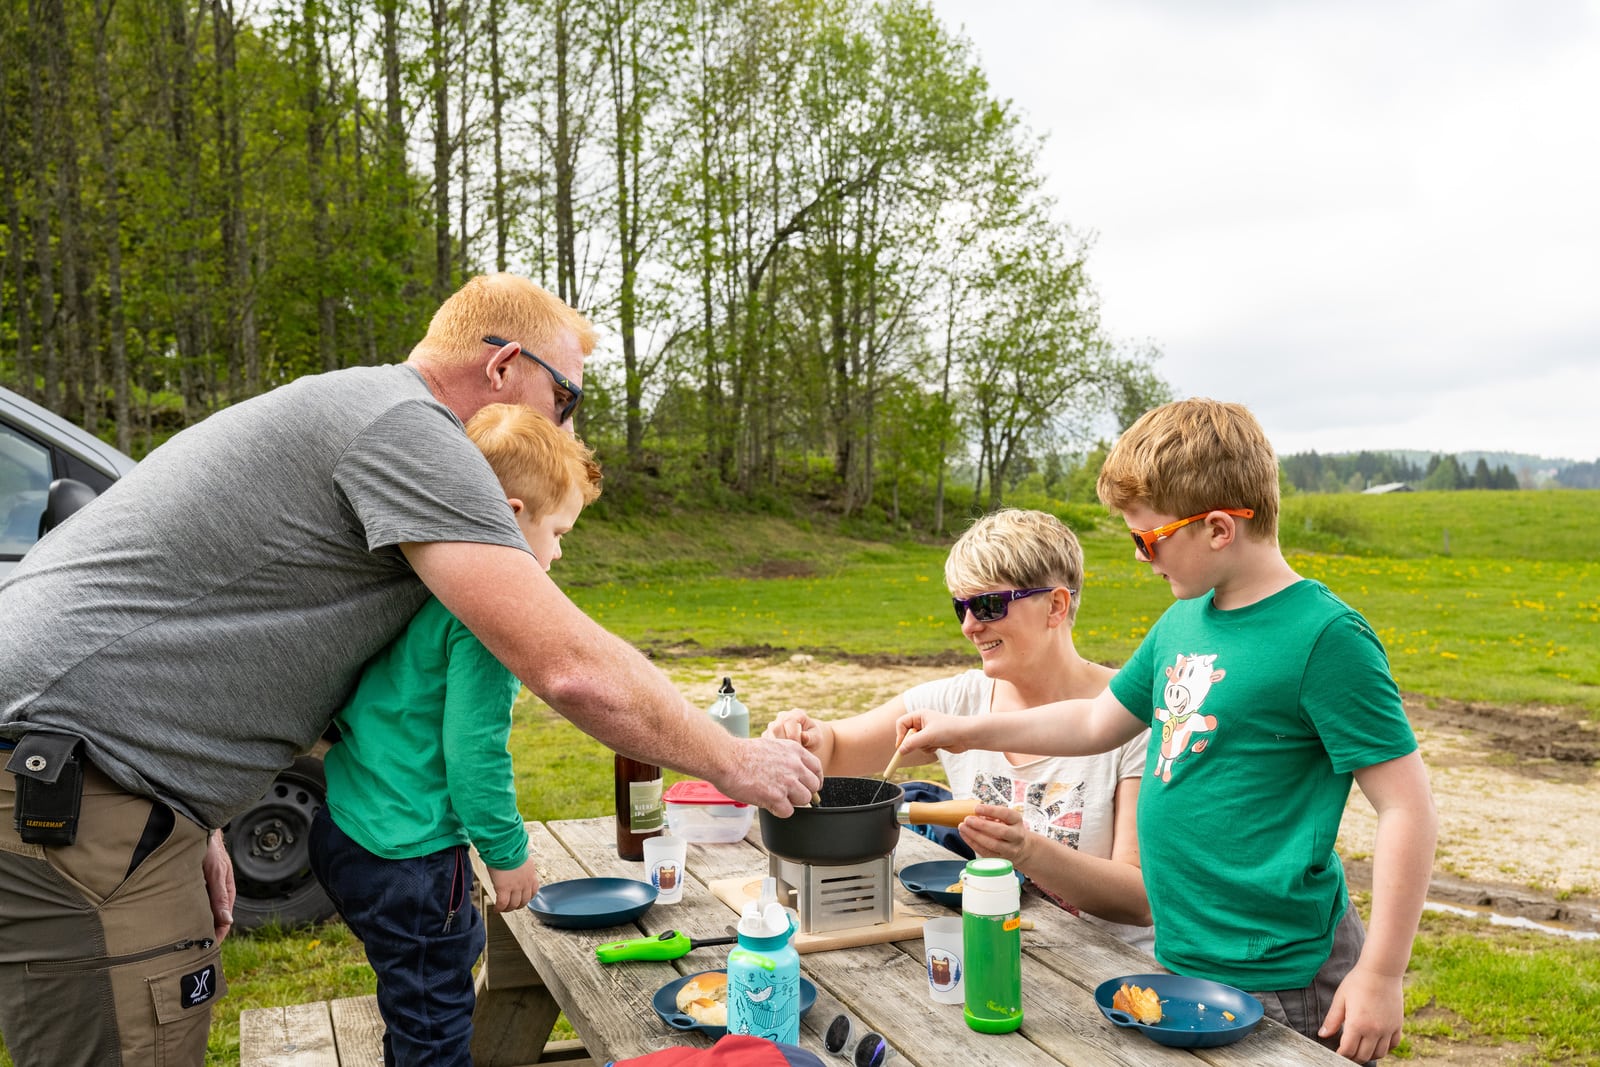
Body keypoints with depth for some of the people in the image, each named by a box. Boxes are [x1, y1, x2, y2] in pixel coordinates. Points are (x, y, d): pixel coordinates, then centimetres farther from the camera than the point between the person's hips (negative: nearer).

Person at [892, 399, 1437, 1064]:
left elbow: (1409, 810, -17)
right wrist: (967, 732, 17)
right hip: (1182, 959, 7)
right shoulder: (1184, 620, 5)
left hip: (1280, 984, -7)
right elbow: (1100, 721, 18)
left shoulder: (1325, 636, -18)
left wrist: (1380, 977, -16)